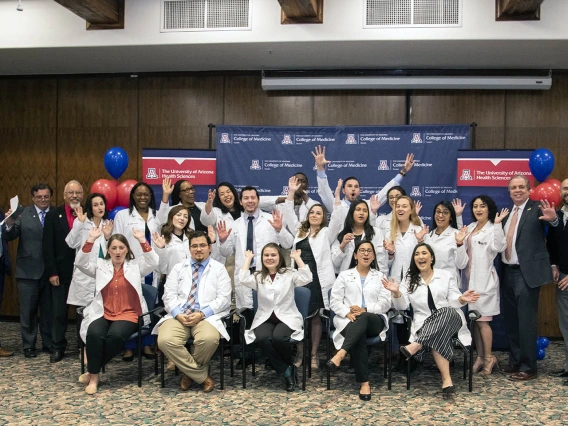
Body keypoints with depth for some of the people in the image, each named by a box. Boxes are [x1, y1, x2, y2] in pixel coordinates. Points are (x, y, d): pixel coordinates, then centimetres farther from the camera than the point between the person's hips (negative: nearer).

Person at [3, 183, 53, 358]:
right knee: (28, 310, 7)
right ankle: (28, 345, 18)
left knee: (49, 309, 12)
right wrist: (10, 223, -26)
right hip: (28, 270, -1)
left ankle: (48, 343, 23)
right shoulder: (23, 213, 0)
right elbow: (10, 237, -8)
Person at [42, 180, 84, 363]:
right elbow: (48, 246, -1)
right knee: (59, 312, 6)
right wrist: (52, 272, -6)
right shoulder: (53, 215, 2)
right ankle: (57, 347, 18)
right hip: (61, 272, 0)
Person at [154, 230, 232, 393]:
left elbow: (223, 299, 0)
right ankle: (202, 376, -12)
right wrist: (179, 314, -11)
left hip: (207, 316, -2)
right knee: (165, 340, -29)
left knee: (209, 339, -36)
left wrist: (202, 314, -14)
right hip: (179, 316, 2)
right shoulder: (178, 268, 17)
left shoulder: (219, 269, 10)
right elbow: (169, 295, 8)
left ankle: (190, 372, -3)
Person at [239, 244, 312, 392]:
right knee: (263, 338, -32)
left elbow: (306, 278, -15)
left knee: (278, 337, -34)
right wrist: (248, 258, -2)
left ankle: (289, 365, -2)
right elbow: (243, 279, -11)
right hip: (265, 318, 2)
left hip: (287, 317, -2)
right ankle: (286, 371, -14)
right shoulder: (258, 277, 10)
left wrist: (297, 258, -9)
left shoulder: (289, 274, 5)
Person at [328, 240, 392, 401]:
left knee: (363, 319, -38)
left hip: (374, 320, 0)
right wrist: (347, 313, -14)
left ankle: (341, 354, -53)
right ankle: (364, 382, -37)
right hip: (349, 320, 0)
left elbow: (386, 303, 6)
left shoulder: (380, 276, 19)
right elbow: (334, 301, 7)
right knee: (359, 336, -36)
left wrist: (365, 310, -12)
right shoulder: (344, 275, 17)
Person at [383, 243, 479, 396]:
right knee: (437, 339, -35)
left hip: (450, 319, -1)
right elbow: (402, 306, 3)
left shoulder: (446, 276, 11)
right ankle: (446, 379, -38)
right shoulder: (409, 279, 13)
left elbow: (453, 302, 4)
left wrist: (461, 299, -20)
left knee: (445, 312, -38)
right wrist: (396, 293, -19)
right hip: (424, 323, 1)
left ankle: (415, 346, -45)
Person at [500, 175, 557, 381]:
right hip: (508, 273, 7)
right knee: (511, 321, 14)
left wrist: (553, 219, -47)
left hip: (527, 273, -7)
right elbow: (503, 242, 12)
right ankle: (515, 362, 26)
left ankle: (528, 368, 7)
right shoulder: (507, 213, 15)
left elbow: (552, 221, -27)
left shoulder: (537, 208, -6)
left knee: (526, 321, -3)